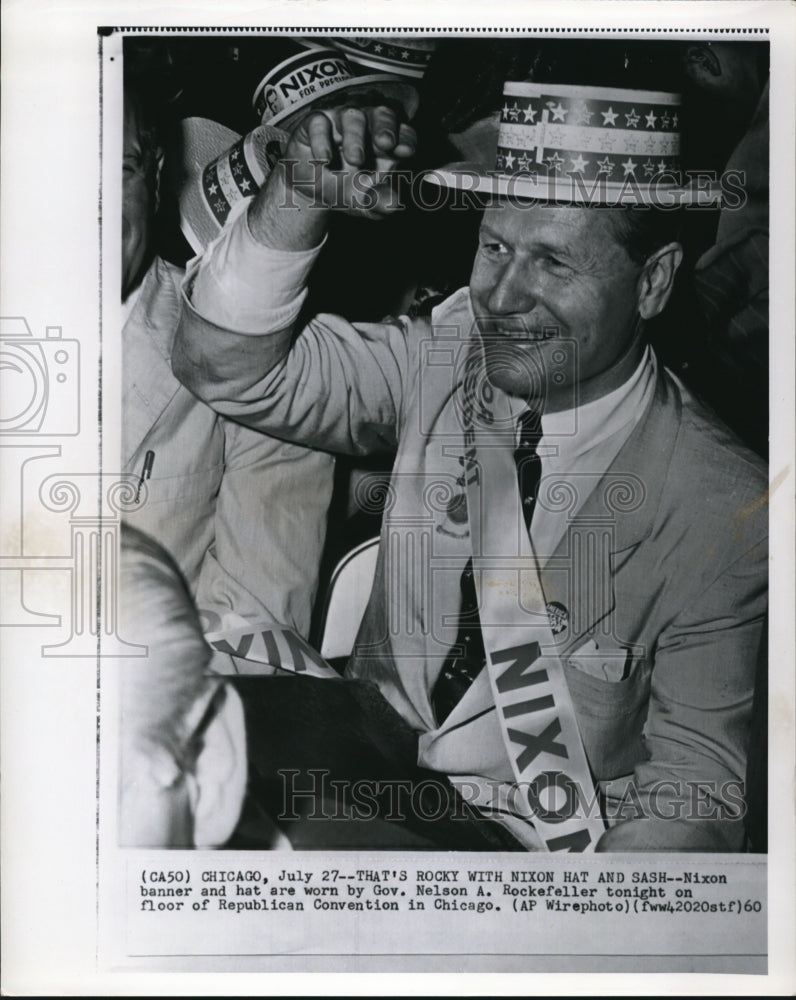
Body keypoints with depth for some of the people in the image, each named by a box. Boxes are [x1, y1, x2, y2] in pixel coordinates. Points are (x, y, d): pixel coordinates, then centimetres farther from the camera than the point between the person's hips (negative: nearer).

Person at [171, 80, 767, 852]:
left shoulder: (726, 514, -15)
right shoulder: (445, 356, -5)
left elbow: (698, 786, -9)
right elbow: (230, 369, -5)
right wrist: (300, 201, -20)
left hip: (537, 845, -4)